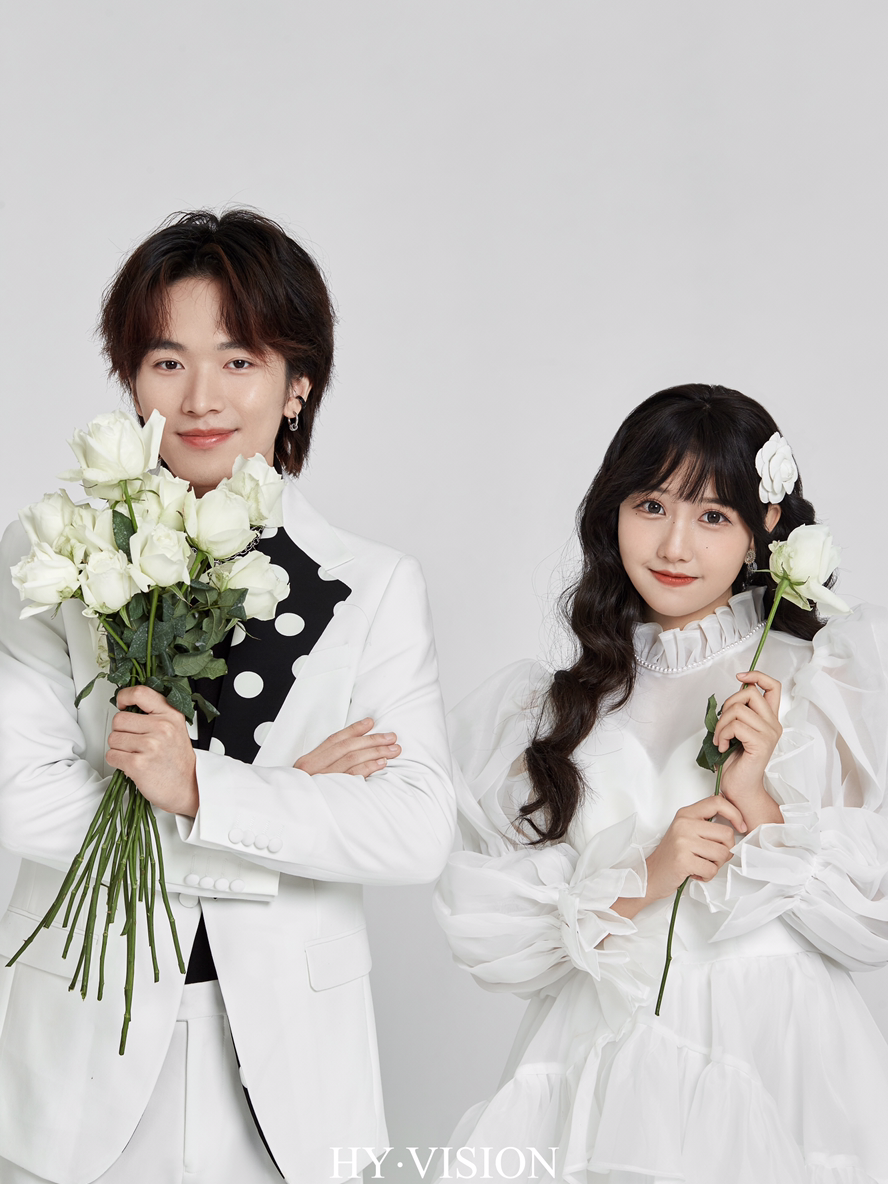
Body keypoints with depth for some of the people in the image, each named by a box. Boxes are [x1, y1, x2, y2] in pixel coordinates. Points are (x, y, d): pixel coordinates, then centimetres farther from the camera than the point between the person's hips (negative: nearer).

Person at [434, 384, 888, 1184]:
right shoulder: (544, 711, 5)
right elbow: (486, 933, -1)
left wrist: (758, 806, -15)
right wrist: (642, 879, -13)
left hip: (779, 1063, -1)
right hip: (601, 1077, 2)